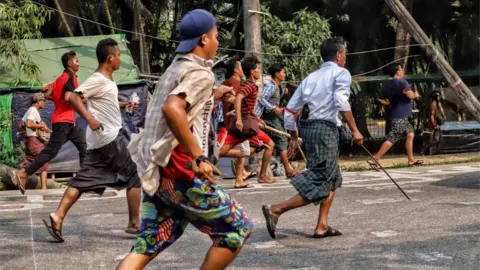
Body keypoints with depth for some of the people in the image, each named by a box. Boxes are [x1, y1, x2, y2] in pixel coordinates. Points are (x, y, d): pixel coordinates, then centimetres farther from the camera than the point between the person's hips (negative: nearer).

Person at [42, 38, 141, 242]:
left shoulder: (106, 80, 14)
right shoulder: (99, 80, -15)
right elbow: (72, 97, -23)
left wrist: (124, 105, 20)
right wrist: (90, 118, -28)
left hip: (101, 140, 9)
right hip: (110, 138, -9)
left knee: (83, 179, 6)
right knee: (134, 176, 2)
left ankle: (58, 217, -2)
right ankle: (134, 224, 7)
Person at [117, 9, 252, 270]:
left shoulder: (175, 69, 18)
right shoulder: (200, 73, -10)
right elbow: (172, 109, -29)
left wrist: (212, 97, 30)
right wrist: (198, 157, -29)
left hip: (158, 171, 9)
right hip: (180, 171, -9)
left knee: (147, 246, 8)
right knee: (237, 228, 4)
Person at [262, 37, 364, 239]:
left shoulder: (311, 77, 20)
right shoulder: (341, 73, 2)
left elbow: (290, 110, 17)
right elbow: (341, 102, -17)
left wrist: (294, 138, 24)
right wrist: (354, 130, -12)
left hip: (308, 128, 8)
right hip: (326, 128, -8)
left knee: (332, 179, 19)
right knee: (319, 186, -6)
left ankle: (322, 226, 13)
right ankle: (276, 209, -15)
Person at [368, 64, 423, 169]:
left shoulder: (388, 85, 11)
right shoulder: (402, 82, -14)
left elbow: (380, 99, 11)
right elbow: (410, 95, -24)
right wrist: (415, 95, -3)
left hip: (401, 116, 10)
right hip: (400, 116, -10)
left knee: (410, 134, 17)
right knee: (391, 139, -11)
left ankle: (411, 160, 20)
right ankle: (375, 159, -15)